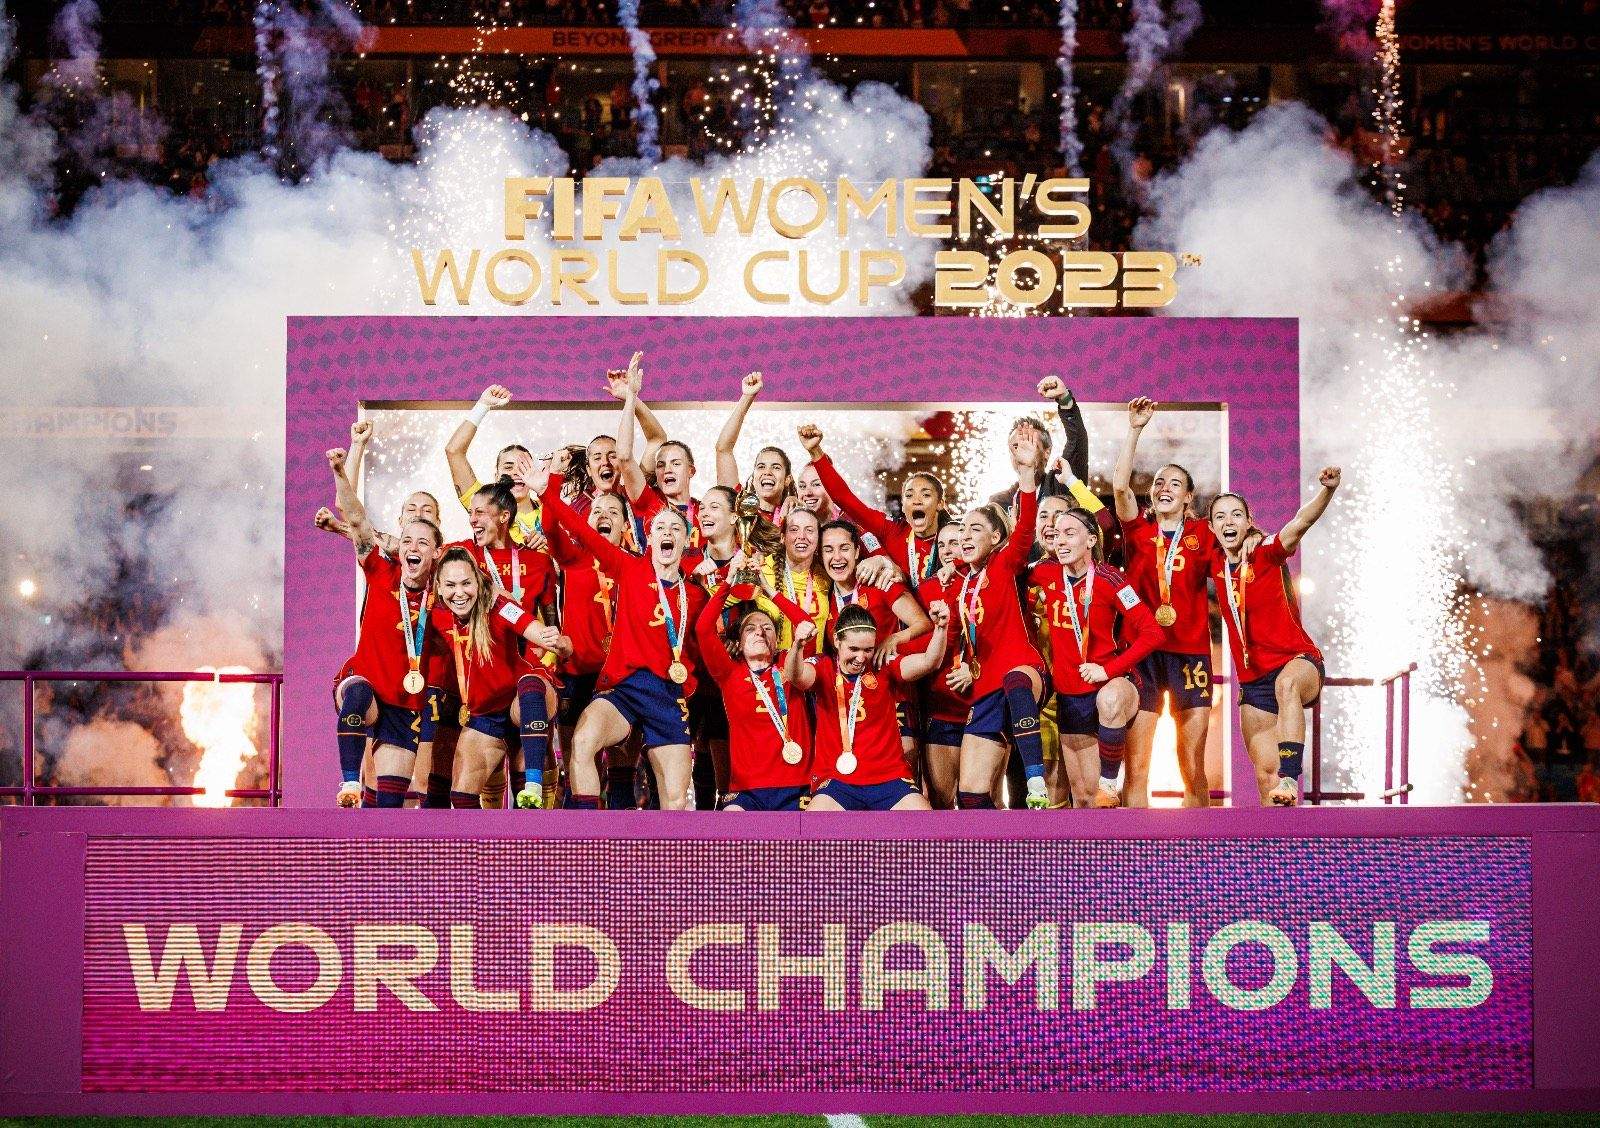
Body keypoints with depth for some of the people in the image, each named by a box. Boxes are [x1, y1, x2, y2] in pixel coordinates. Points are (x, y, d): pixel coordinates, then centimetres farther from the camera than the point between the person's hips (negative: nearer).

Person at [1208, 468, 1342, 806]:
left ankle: (1290, 777, -52)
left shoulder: (1265, 554, -8)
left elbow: (1302, 522, -29)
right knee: (1264, 774, 4)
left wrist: (1327, 489, -44)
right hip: (1252, 681, 6)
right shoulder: (1215, 563, 3)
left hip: (1298, 660, -6)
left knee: (1286, 684, -42)